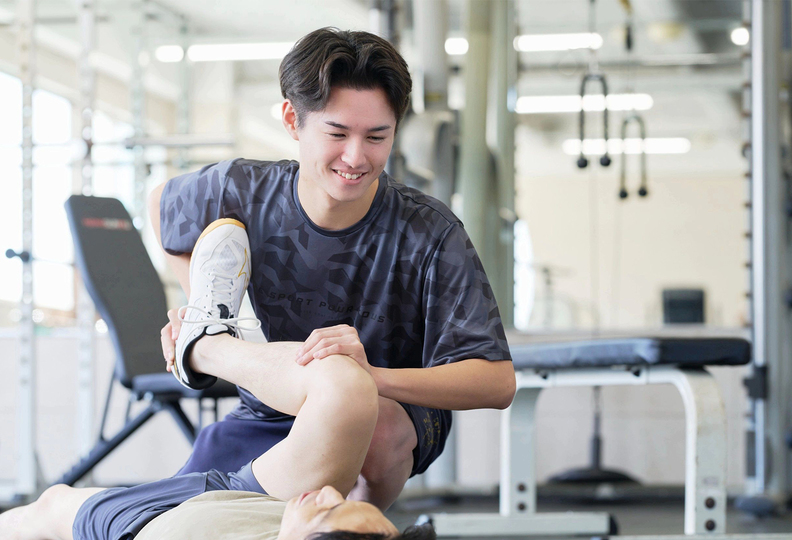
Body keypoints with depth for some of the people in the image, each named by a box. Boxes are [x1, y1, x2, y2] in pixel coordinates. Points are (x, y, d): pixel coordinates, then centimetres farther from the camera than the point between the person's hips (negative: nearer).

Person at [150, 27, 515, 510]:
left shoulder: (429, 234, -24)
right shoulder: (239, 193, -15)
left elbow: (498, 383, -31)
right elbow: (163, 202, 11)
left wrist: (371, 375, -47)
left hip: (396, 407, -3)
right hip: (267, 414, 4)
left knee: (378, 425, -39)